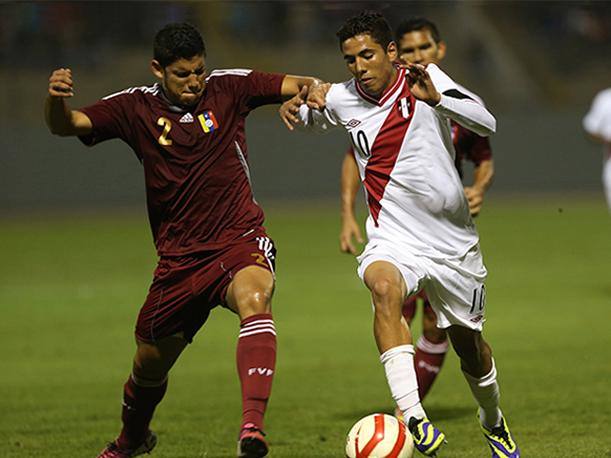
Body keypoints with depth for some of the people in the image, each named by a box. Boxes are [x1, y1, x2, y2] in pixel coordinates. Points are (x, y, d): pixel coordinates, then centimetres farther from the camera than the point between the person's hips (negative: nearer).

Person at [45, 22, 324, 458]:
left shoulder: (227, 88, -1)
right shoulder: (136, 107, -2)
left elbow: (295, 85, 2)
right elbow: (65, 125, -10)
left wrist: (313, 89, -23)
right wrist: (56, 98, -32)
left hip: (240, 241, -2)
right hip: (179, 257, 2)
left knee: (254, 299, -37)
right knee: (150, 363, 15)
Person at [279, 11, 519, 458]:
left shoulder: (426, 78, -7)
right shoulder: (342, 100, 0)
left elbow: (486, 124, -16)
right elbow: (307, 118, 22)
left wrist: (436, 98, -31)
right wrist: (295, 104, -2)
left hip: (454, 240, 0)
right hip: (393, 239, 0)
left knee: (469, 344, 14)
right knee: (384, 287, -35)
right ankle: (412, 416, -43)